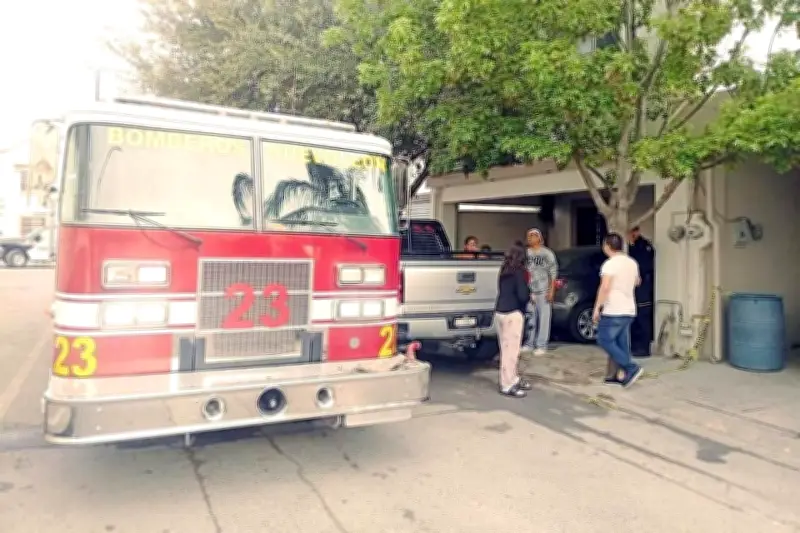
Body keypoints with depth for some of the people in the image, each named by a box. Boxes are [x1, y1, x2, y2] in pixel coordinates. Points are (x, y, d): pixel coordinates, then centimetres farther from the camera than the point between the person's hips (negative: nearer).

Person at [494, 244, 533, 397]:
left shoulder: (504, 271, 11)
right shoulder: (519, 272, -10)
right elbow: (523, 296, -16)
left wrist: (527, 294, 14)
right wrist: (529, 294, 6)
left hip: (500, 312, 8)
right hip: (513, 314, -8)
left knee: (506, 348, 14)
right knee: (511, 349, -4)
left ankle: (512, 379, 26)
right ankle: (507, 385, -1)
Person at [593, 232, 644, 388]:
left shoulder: (609, 264, -15)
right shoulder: (632, 263, 11)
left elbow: (604, 287, -24)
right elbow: (636, 282, 29)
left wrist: (597, 308, -17)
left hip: (613, 311, -8)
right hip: (629, 310, 8)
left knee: (604, 340, 0)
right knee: (621, 343, 13)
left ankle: (631, 368, -7)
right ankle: (621, 375, 14)